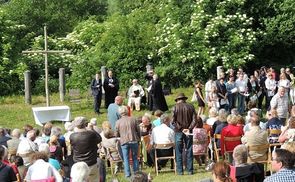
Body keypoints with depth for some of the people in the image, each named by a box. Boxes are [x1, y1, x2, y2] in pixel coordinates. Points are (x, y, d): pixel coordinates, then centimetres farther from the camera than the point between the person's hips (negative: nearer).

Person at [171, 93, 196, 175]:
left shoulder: (175, 107, -4)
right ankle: (190, 170, 9)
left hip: (179, 131, -2)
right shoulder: (191, 107, 1)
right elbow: (194, 120, -5)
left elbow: (173, 121, -10)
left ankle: (180, 171, 5)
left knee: (179, 152, 5)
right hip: (188, 132, 2)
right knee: (189, 151, 8)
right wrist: (189, 129, -9)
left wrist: (181, 129, -8)